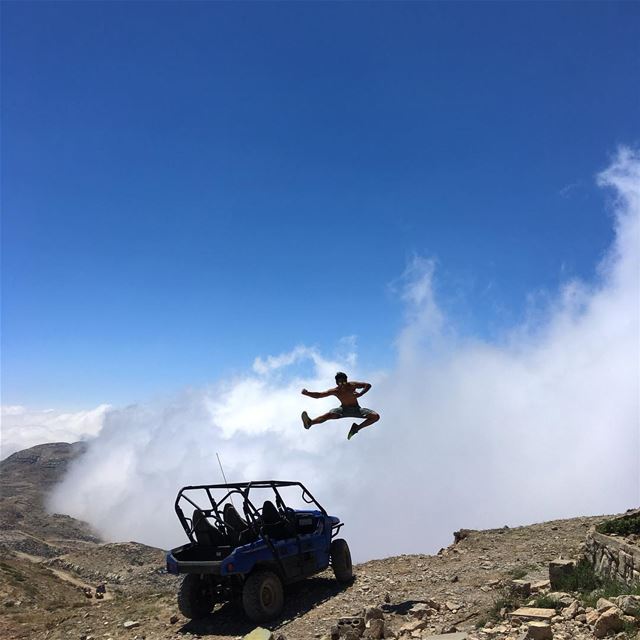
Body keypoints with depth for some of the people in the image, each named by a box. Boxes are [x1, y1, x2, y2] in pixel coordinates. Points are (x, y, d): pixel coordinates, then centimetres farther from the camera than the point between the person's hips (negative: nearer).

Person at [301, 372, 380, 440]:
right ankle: (310, 423, -48)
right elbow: (318, 395, -13)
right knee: (329, 415, -31)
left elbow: (368, 385, -9)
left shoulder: (352, 385, -15)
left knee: (376, 416, -19)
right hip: (343, 409, 0)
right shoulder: (335, 391, -13)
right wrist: (307, 393, -30)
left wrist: (361, 394, -27)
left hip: (356, 409, 1)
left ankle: (357, 428, -10)